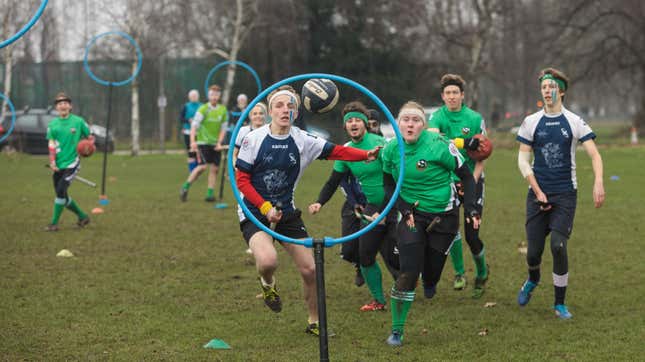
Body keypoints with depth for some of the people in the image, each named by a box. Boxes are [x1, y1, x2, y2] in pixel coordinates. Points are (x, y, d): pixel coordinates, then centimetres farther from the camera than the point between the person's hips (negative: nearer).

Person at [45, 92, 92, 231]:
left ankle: (54, 223, -10)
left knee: (61, 190, -17)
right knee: (62, 196, 7)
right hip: (58, 165, 4)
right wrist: (52, 163, -9)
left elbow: (90, 136, 11)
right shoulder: (53, 124, 7)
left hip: (72, 162, -4)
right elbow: (51, 145, 2)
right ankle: (82, 216, 26)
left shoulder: (78, 121, 0)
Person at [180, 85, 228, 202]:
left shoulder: (223, 110, 5)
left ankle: (210, 193, 6)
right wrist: (192, 142, -23)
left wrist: (219, 143, -4)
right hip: (203, 141, -4)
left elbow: (223, 128, 8)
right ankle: (185, 187, -4)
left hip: (216, 143, 5)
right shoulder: (203, 109, -7)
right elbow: (194, 125, -13)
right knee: (203, 166, -16)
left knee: (214, 168, 0)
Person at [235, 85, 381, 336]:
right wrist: (265, 208, -18)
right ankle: (267, 283, 7)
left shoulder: (302, 141, -2)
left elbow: (335, 151, -6)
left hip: (287, 213, 4)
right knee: (268, 260, -31)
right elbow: (241, 179, -9)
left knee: (309, 269, 1)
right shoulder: (254, 139, -11)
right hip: (254, 212, -4)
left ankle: (314, 322, 24)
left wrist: (366, 155, -24)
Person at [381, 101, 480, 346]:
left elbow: (466, 176, -8)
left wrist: (471, 208, -15)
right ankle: (397, 330, -4)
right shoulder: (391, 150, -7)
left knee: (431, 276, 6)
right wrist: (403, 209, -7)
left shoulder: (439, 146, -18)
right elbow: (388, 184, 8)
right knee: (408, 273, -14)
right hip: (413, 215, 1)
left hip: (444, 217, -1)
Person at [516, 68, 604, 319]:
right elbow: (523, 159, 4)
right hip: (537, 193, 2)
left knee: (558, 245, -15)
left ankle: (560, 304, 0)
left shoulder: (575, 122, 1)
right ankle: (533, 280, 37)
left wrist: (598, 183, -22)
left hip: (565, 194, -1)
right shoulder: (531, 122, 4)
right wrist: (538, 192, -5)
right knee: (533, 250, 0)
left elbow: (594, 155, -4)